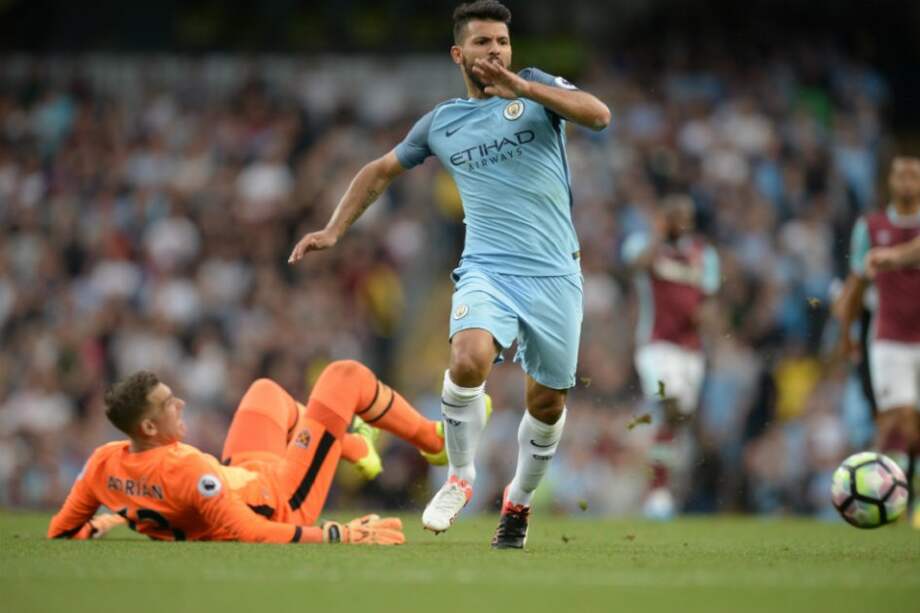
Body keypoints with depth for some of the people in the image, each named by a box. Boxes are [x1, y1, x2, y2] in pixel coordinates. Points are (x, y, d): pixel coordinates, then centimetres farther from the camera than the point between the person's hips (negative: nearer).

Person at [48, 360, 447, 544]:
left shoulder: (103, 464, -22)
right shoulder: (187, 468, -43)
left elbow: (60, 531, -10)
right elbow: (250, 534, -42)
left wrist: (96, 525, 13)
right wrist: (341, 535, -39)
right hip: (285, 504, -7)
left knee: (266, 391, 29)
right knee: (347, 376, 4)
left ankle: (354, 447, 50)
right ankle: (435, 440, 29)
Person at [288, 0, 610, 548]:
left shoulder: (537, 88, 5)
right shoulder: (441, 123, 11)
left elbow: (599, 116, -14)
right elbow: (381, 171, 27)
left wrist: (521, 87, -24)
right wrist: (334, 231, 19)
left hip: (554, 273, 0)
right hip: (488, 271, 0)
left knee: (548, 401, 5)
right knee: (469, 360, -28)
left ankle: (519, 501, 31)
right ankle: (460, 478, -6)